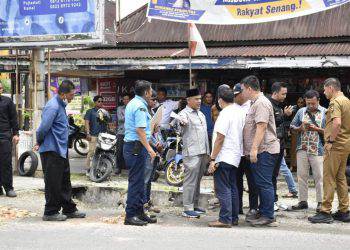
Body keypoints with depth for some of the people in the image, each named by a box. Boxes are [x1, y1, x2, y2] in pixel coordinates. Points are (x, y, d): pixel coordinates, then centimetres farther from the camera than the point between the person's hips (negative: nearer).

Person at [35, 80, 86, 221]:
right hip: (51, 151, -10)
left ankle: (69, 209, 25)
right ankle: (50, 212, 9)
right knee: (53, 182, -1)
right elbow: (43, 128, -25)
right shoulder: (53, 106, -19)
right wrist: (39, 143, -9)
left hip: (61, 150, 10)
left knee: (65, 181, 16)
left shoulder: (61, 105, 13)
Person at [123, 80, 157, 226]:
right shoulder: (140, 106, -15)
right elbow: (140, 130, -22)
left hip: (130, 144, 11)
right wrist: (149, 148, -22)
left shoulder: (132, 104, 17)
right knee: (136, 181, -7)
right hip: (137, 146, -10)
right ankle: (130, 215, -5)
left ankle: (139, 212, 19)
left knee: (139, 181, 14)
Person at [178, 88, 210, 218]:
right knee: (190, 181, -9)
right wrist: (182, 121, -57)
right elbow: (182, 119, -32)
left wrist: (207, 153, 24)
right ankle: (187, 209, -7)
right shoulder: (185, 113, -6)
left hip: (203, 153, 8)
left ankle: (195, 205, 22)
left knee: (197, 180, 13)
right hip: (191, 153, -8)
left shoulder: (201, 114, 20)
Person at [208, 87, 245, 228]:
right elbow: (243, 134, 16)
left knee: (223, 189, -6)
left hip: (224, 158, -9)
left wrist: (213, 159, -15)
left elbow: (220, 138, -18)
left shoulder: (225, 114, -15)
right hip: (236, 157, 9)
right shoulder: (240, 111, 9)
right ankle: (234, 218, 18)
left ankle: (225, 219, -7)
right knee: (232, 188, 14)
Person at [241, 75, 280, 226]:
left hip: (264, 150, -11)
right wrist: (252, 149, 25)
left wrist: (254, 148, -25)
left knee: (264, 184, -8)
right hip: (259, 151, 11)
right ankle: (262, 212, 21)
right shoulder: (255, 103, 21)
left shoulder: (261, 103, -13)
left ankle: (268, 215, -5)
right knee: (261, 183, 14)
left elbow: (261, 127, -22)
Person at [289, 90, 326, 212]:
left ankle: (320, 202, 6)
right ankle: (303, 201, 15)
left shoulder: (325, 113, 1)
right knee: (302, 175, 7)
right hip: (302, 149, 4)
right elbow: (292, 126, 13)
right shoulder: (301, 112, 11)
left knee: (319, 177, -1)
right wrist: (300, 128, -7)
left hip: (317, 150, -4)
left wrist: (317, 129, -15)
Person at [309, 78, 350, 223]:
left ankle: (325, 212, -4)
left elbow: (337, 123, -28)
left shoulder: (335, 102, -14)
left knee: (329, 178, -5)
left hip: (336, 145, -9)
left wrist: (330, 141, -21)